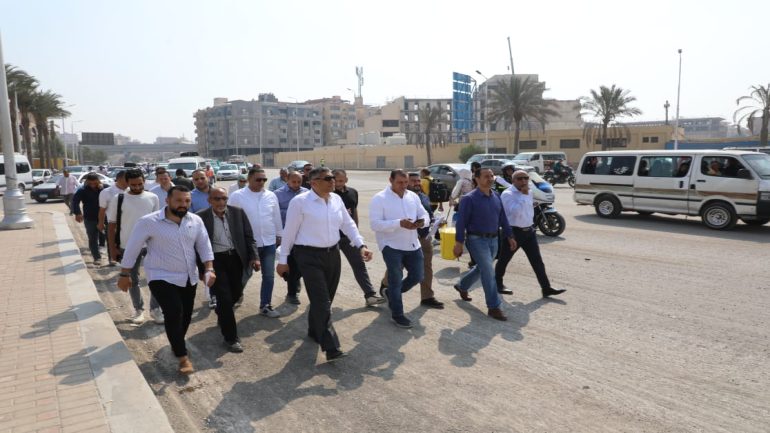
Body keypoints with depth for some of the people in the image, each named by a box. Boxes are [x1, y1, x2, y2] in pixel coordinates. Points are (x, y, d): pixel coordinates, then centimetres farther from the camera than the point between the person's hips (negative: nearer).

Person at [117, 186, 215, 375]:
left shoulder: (196, 221, -3)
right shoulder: (149, 222, -15)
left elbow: (204, 245, 2)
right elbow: (132, 249, -7)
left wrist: (209, 269, -9)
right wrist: (124, 275, -2)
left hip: (189, 278, 5)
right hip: (162, 278, -5)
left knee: (186, 315, 13)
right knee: (174, 313, -17)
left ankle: (176, 344, 39)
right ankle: (182, 356, -4)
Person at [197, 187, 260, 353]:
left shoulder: (238, 212, -2)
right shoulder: (201, 217, -10)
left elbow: (249, 236, 2)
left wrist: (254, 257, -8)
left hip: (235, 258, 4)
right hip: (215, 260, -4)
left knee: (236, 293, 17)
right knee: (224, 297, -4)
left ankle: (221, 314, 51)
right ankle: (231, 338, 10)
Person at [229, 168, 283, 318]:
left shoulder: (271, 196, 3)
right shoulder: (237, 196, -8)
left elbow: (277, 217, 11)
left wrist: (279, 235, 15)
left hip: (269, 242, 3)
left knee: (269, 276, 7)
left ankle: (265, 306, 19)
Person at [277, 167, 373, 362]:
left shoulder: (336, 199, 5)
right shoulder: (300, 202, -12)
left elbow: (348, 224, 11)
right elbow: (289, 232, -7)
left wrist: (361, 245, -1)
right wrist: (283, 260, -3)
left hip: (332, 254, 6)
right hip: (309, 256, -6)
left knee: (325, 299, 17)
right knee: (322, 302, -8)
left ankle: (315, 331, 40)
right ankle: (331, 347, -6)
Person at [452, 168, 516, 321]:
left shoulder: (496, 197, 7)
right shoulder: (469, 198, -13)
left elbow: (502, 218, 14)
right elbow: (461, 222, -13)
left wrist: (509, 236, 11)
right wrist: (459, 243, -15)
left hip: (493, 240, 7)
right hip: (477, 240, -7)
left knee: (482, 268, 20)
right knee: (488, 272, -8)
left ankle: (462, 286, 45)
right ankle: (494, 307, 0)